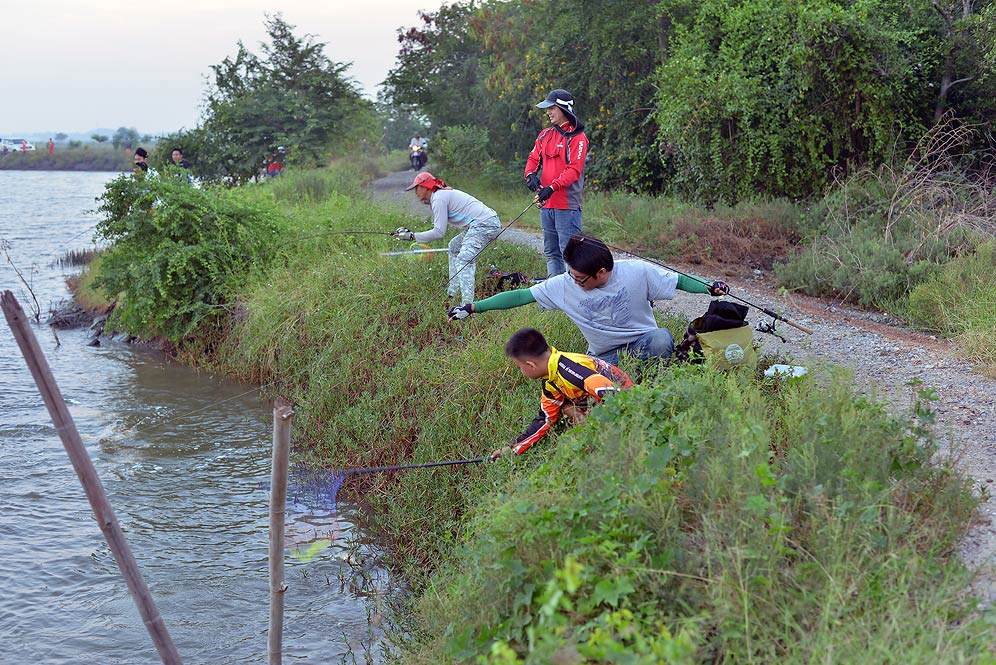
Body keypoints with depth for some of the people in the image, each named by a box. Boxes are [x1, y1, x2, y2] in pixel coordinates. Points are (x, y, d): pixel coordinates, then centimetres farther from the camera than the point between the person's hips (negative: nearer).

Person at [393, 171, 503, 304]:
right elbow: (439, 229, 21)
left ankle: (467, 304, -32)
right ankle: (453, 292, 26)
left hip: (484, 223, -11)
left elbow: (439, 232, -12)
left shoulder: (438, 198, -9)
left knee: (463, 261, -20)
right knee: (454, 247, 27)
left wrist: (412, 236, -9)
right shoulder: (444, 193, 22)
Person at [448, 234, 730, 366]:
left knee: (661, 339, -35)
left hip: (642, 342, -2)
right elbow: (521, 296, -10)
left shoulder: (637, 272, -18)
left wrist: (710, 287, -22)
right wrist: (472, 308, -13)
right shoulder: (564, 285, -13)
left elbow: (678, 280, -6)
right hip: (603, 354, 2)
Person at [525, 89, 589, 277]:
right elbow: (533, 158, 14)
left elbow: (574, 170, -15)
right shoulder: (545, 135, 16)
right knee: (551, 252, 13)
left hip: (567, 205, -8)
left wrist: (553, 187, -28)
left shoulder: (577, 138, -7)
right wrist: (531, 174, -9)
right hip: (546, 204, 8)